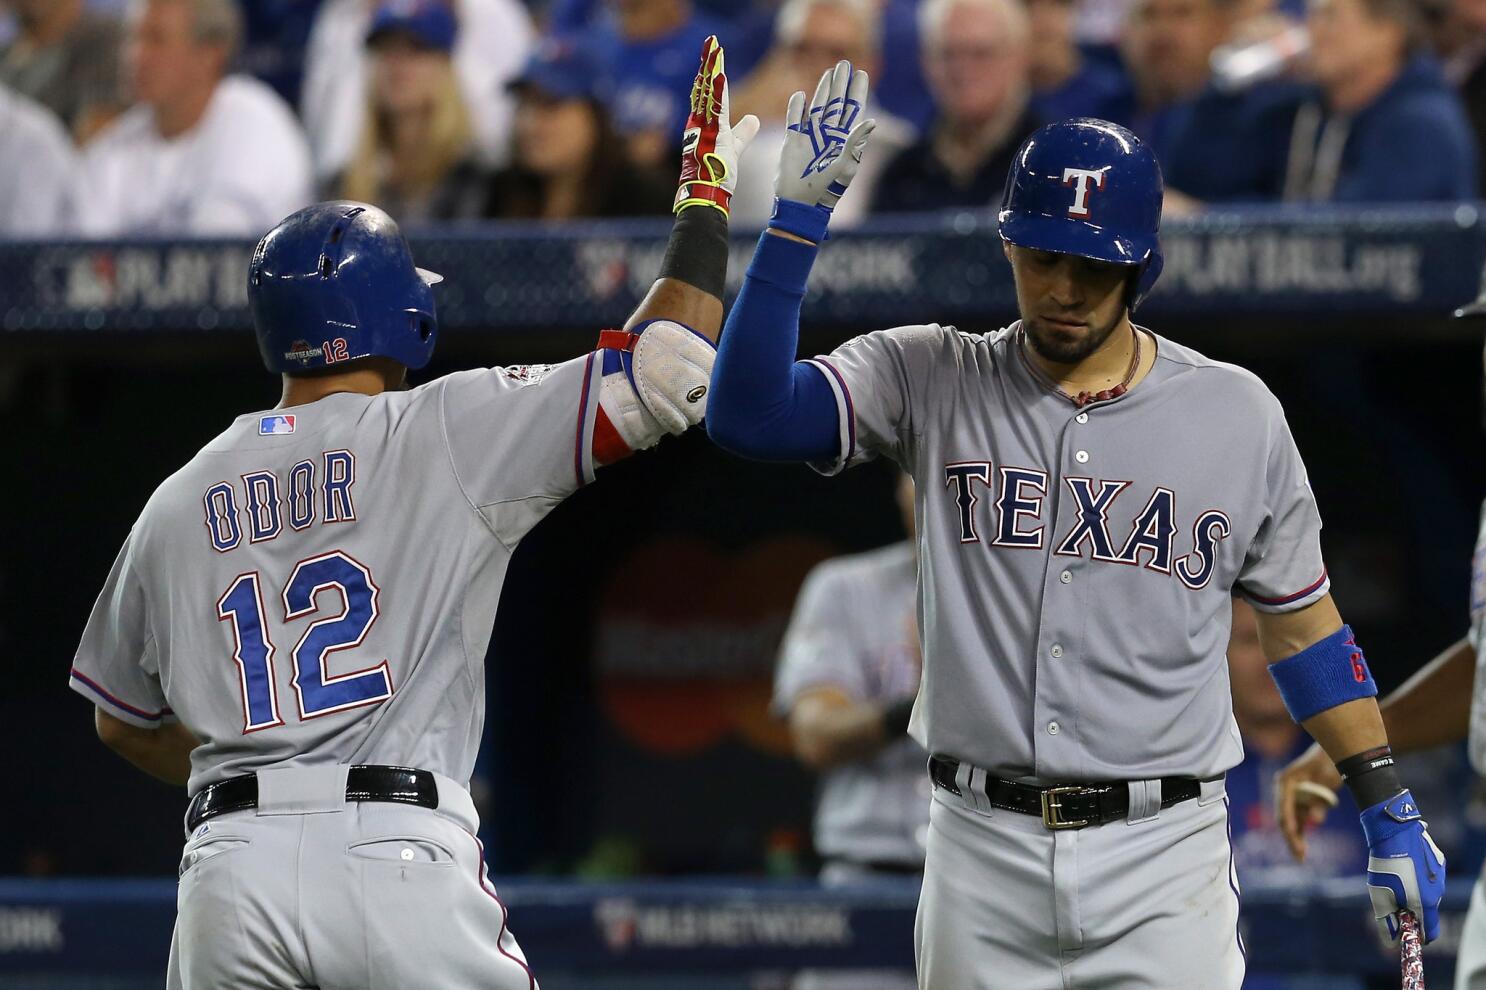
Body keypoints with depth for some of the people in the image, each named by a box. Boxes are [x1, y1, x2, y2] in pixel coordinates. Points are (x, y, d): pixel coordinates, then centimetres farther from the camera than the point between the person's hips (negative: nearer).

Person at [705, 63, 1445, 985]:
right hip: (982, 854, 1)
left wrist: (1391, 813, 9)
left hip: (1165, 860, -1)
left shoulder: (1237, 415, 3)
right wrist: (799, 220, -17)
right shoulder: (933, 382, 3)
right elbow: (749, 416, -10)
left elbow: (1302, 622, 11)